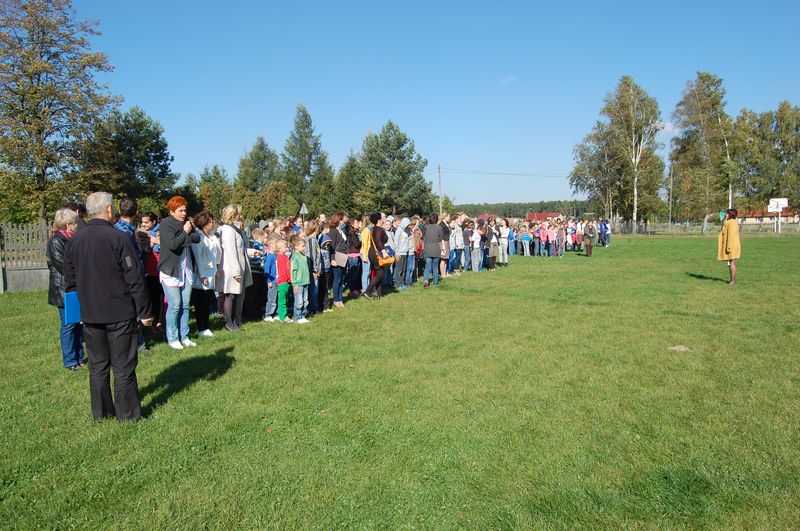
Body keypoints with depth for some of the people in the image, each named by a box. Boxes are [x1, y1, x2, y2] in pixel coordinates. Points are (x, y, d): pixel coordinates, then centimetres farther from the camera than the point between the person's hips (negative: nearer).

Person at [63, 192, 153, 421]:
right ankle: (127, 413, 12)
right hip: (120, 314, -5)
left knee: (97, 364, 15)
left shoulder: (74, 240, 4)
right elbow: (135, 279, -15)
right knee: (123, 365, 4)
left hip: (89, 314, 6)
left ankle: (100, 411, 25)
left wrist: (81, 308, 22)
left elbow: (69, 280, 12)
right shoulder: (118, 238, -15)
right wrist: (145, 312, -8)